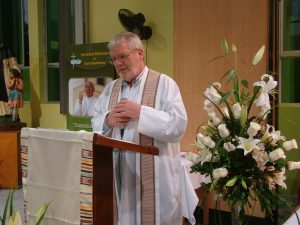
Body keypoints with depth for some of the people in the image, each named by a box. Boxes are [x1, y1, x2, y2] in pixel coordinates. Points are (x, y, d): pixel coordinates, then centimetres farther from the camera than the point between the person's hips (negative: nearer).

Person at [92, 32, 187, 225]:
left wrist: (140, 112, -20)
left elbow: (178, 125, -14)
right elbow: (95, 124, 13)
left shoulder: (164, 84, -4)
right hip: (118, 175, 5)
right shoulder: (111, 89, 14)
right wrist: (107, 120, -9)